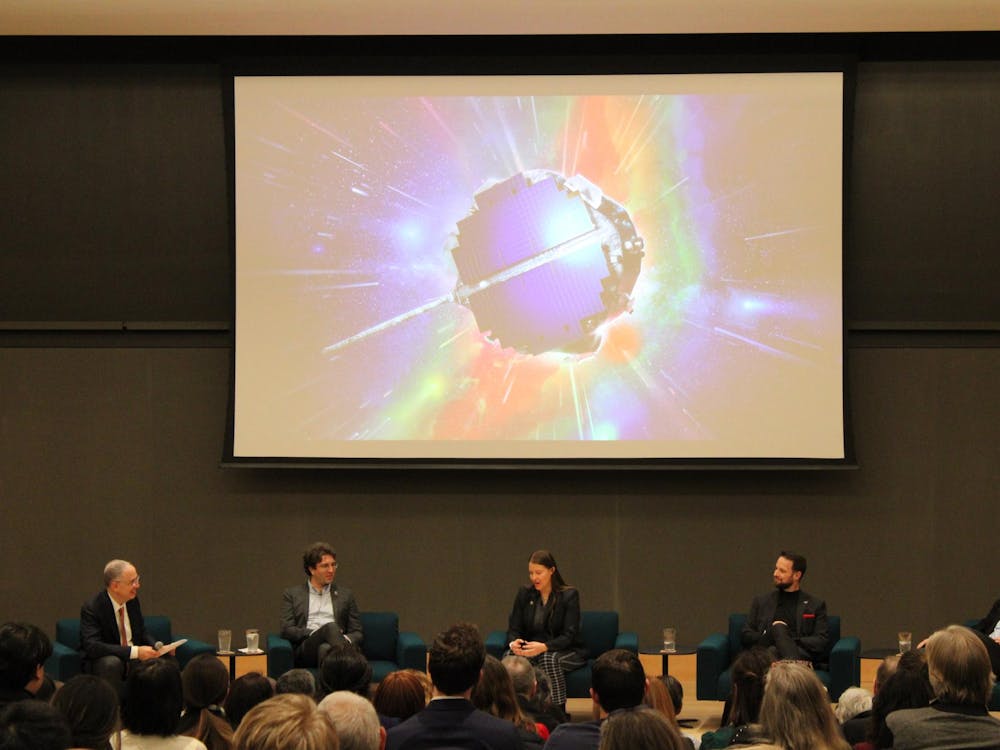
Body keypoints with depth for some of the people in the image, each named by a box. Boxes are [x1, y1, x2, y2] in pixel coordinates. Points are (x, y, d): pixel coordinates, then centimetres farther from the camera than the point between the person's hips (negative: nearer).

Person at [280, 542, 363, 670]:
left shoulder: (345, 594, 24)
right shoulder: (292, 594, 19)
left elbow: (357, 633, 20)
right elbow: (286, 630, 8)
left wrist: (346, 640, -5)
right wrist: (313, 633, -8)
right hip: (305, 648, -2)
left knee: (325, 649, -38)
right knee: (330, 626, -35)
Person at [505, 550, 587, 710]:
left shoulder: (569, 595, -7)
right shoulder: (524, 594, 4)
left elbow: (569, 636, -15)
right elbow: (513, 629, 3)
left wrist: (544, 647, -34)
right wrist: (513, 643, -23)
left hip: (567, 652, -3)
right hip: (531, 649, 3)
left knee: (550, 658, -39)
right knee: (511, 656, -30)